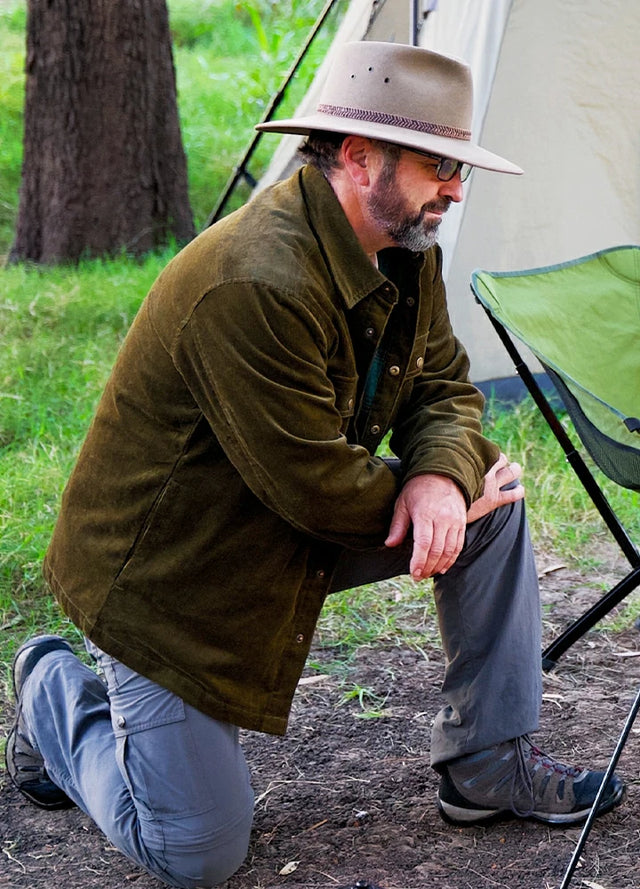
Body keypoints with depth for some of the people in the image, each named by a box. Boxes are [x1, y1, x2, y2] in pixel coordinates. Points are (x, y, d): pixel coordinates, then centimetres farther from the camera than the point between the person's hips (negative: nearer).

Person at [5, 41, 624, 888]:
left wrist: (442, 475, -21)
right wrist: (431, 498, -12)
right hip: (168, 573, -8)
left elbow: (443, 385, 3)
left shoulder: (405, 253, -3)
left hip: (295, 541, 8)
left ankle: (492, 764, 7)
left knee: (490, 489, -5)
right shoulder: (254, 285, -33)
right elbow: (316, 486, -29)